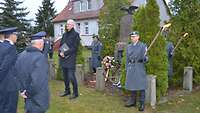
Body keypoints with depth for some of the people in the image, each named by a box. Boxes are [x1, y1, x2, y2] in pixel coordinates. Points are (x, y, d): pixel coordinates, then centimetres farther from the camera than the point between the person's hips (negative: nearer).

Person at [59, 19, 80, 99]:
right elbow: (60, 45, 16)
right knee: (65, 76, 14)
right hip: (63, 58, 7)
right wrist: (60, 52, -4)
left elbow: (74, 48, -12)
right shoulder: (64, 34, 15)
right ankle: (67, 91, 28)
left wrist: (65, 53, -16)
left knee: (71, 76, -6)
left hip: (71, 59, -7)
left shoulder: (75, 35, -4)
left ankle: (75, 93, 8)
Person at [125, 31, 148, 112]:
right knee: (131, 85, 12)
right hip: (131, 68, 5)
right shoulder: (129, 47, 11)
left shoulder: (142, 46, -4)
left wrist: (145, 58, -28)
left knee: (141, 86, -1)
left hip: (139, 67, -5)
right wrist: (127, 69, 11)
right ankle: (133, 101, 27)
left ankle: (142, 104, 8)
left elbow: (145, 58, -5)